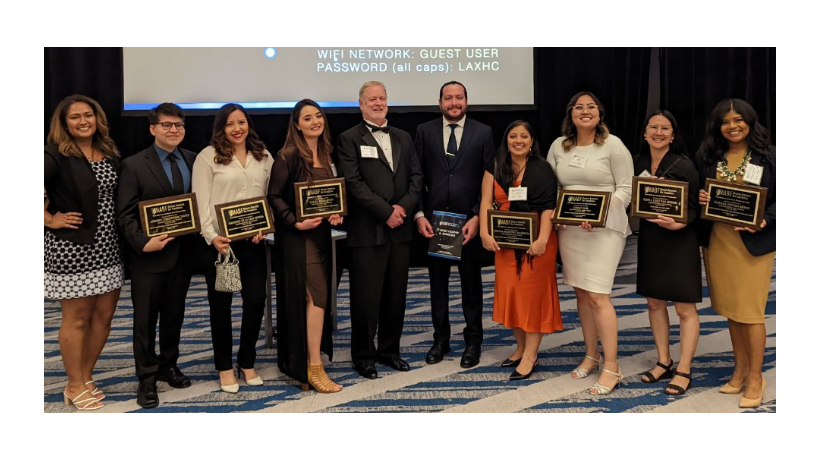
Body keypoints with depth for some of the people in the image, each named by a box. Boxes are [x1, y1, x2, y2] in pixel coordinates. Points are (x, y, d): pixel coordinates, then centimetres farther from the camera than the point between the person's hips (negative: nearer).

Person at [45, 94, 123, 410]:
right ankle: (75, 387, 20)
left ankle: (85, 378, 28)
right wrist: (50, 219, -13)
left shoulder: (110, 154, 8)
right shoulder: (56, 156, -10)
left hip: (108, 248, 6)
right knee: (77, 318, 4)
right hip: (71, 249, -6)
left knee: (104, 315, 11)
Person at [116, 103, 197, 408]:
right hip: (149, 255, -4)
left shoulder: (193, 160, 5)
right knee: (146, 319, 6)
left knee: (174, 315, 16)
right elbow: (125, 214, -8)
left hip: (183, 253, 4)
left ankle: (168, 366, 33)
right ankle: (147, 379, 19)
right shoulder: (133, 165, -5)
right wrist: (143, 243, -19)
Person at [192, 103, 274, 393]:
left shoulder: (264, 156, 10)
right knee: (220, 303, 8)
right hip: (220, 241, -3)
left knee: (256, 299, 4)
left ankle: (247, 362, 24)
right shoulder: (208, 156, -2)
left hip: (253, 240, 3)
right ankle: (224, 367, 23)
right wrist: (211, 237, -17)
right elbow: (200, 201, -7)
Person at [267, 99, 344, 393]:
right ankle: (314, 367, -1)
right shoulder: (289, 156, -10)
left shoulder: (327, 155, 10)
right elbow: (274, 196, -11)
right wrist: (295, 222, -21)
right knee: (316, 296, -10)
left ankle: (299, 358, 26)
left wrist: (337, 213, -2)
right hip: (298, 235, -7)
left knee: (315, 297, 12)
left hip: (322, 232, 7)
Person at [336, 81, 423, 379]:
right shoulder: (350, 139, -1)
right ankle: (363, 355, 16)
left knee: (396, 295, 11)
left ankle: (389, 350, 26)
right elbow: (354, 183, -11)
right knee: (366, 296, 1)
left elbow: (416, 176, 10)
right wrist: (386, 212, -15)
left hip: (400, 229, 5)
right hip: (367, 231, -5)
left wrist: (404, 206, -7)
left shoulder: (403, 138, 16)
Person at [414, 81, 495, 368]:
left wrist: (478, 217, -10)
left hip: (469, 220, -1)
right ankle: (440, 339, 25)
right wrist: (419, 214, -6)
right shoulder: (424, 131, 4)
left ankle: (473, 341, 24)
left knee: (471, 282, 10)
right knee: (437, 283, 11)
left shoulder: (483, 133, 1)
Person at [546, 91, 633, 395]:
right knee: (581, 292, 11)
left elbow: (626, 189, -5)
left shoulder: (613, 145, -4)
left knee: (597, 296, -10)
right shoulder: (559, 146, 10)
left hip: (604, 228, -5)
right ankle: (591, 355, 26)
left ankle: (612, 367, 1)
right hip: (568, 228, 5)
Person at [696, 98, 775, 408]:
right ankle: (740, 369, 26)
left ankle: (755, 377, 13)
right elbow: (696, 192, 14)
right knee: (730, 309, 11)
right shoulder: (706, 157, 7)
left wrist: (764, 220, -17)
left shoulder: (769, 156, -1)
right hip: (716, 241, 3)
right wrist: (699, 200, -8)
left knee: (750, 311, -1)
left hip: (754, 242, -3)